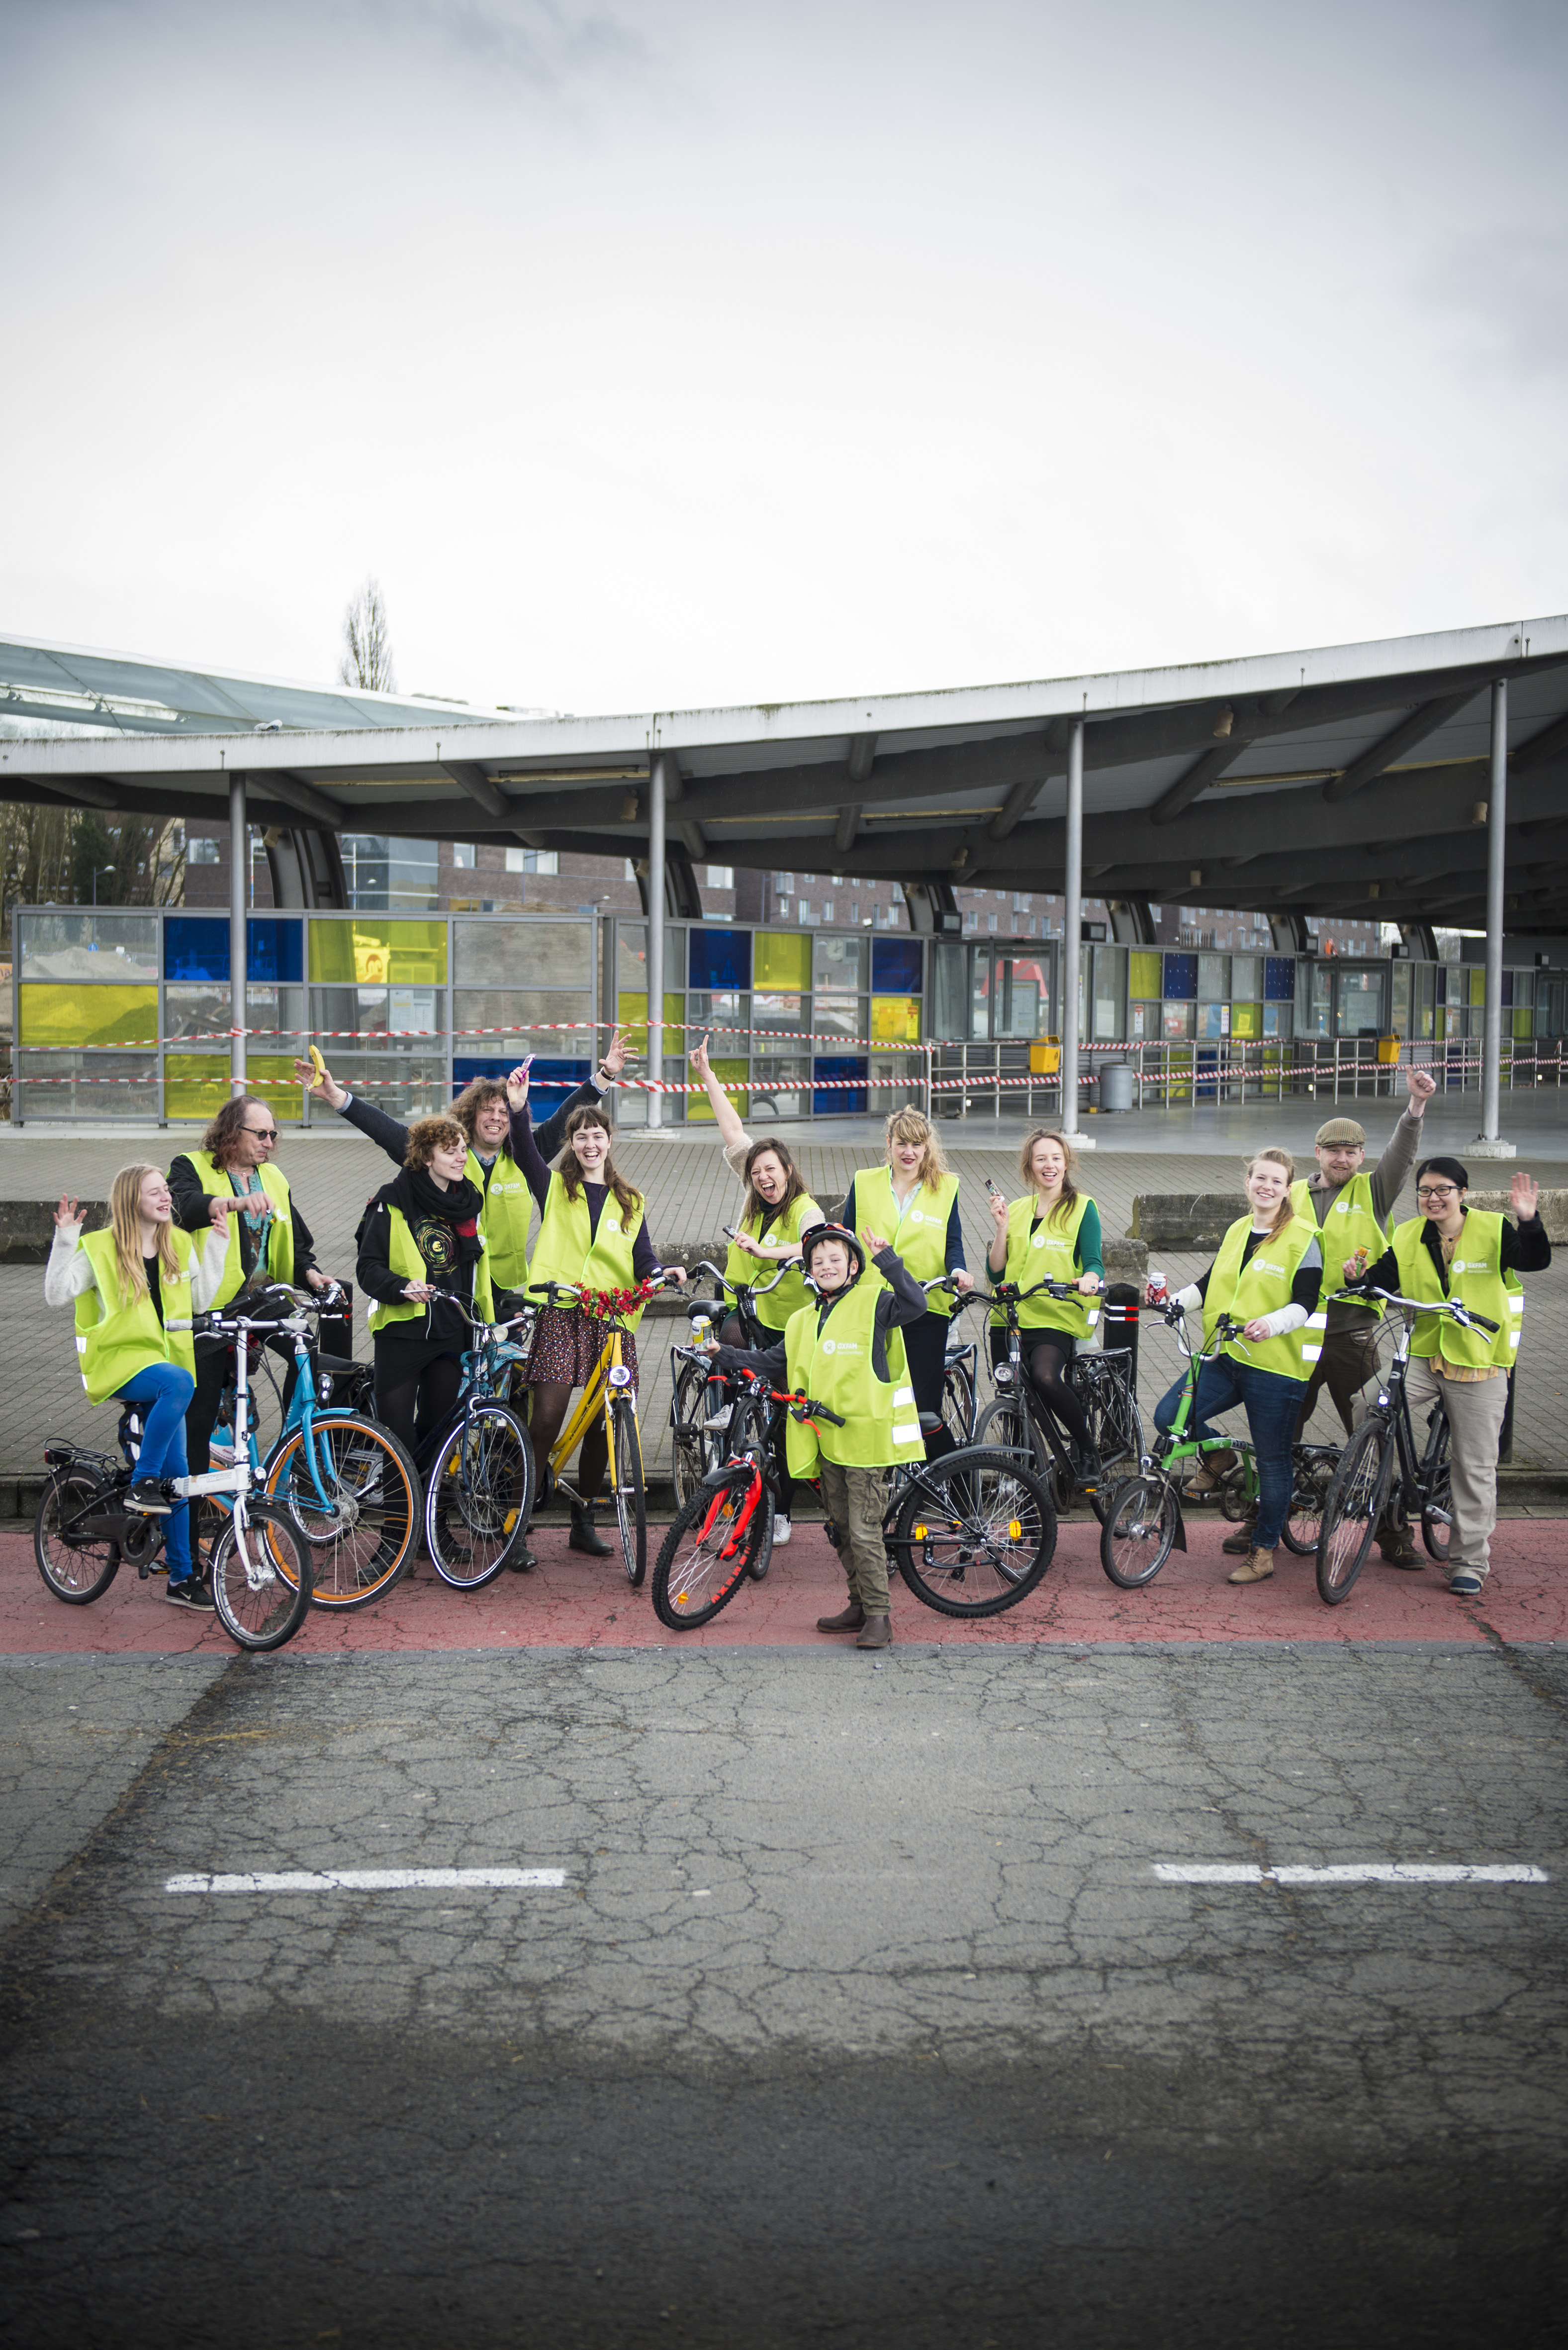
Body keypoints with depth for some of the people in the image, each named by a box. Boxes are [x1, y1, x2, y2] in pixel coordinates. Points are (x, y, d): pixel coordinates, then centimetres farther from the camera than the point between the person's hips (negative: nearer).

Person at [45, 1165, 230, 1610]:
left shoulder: (180, 1246, 10)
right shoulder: (100, 1249, -4)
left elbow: (202, 1300, 11)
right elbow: (56, 1294, -12)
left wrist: (216, 1248, 8)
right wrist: (64, 1240, -19)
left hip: (164, 1363, 5)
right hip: (119, 1361, -5)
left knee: (177, 1473, 2)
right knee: (178, 1382, -38)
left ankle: (182, 1577, 11)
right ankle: (141, 1485, -25)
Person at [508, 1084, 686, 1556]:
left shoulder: (630, 1201, 18)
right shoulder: (555, 1187, 10)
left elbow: (642, 1258, 11)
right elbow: (525, 1153, -8)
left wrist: (663, 1271, -11)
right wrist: (519, 1109, -23)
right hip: (558, 1311, -3)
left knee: (600, 1422, 3)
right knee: (547, 1417, -12)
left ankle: (583, 1521, 16)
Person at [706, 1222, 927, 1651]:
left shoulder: (873, 1302, -2)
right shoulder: (803, 1321, 16)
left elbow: (914, 1305, -18)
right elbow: (773, 1362, 19)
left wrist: (888, 1260, -23)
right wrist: (725, 1356, 10)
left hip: (864, 1435, -7)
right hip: (824, 1439, 7)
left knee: (864, 1531, -8)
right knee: (843, 1527, 15)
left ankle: (879, 1614, -1)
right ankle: (860, 1604, 25)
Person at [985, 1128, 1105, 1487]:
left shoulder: (1081, 1208, 4)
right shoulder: (1015, 1210, 16)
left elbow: (1094, 1262, -3)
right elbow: (996, 1272, 9)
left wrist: (1089, 1279, -26)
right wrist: (1002, 1228, -4)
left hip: (1055, 1320, -5)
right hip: (1008, 1319, 5)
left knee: (1045, 1376, -31)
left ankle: (1087, 1450, -11)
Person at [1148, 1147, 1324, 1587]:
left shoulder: (1303, 1239, -6)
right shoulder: (1237, 1232, 14)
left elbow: (1305, 1304, -12)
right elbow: (1211, 1285, 18)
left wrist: (1270, 1324, -31)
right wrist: (1173, 1300, 0)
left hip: (1275, 1365, -5)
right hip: (1227, 1357, 6)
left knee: (1272, 1461, 3)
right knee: (1168, 1415, -12)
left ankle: (1263, 1551, 18)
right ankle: (1218, 1456, 18)